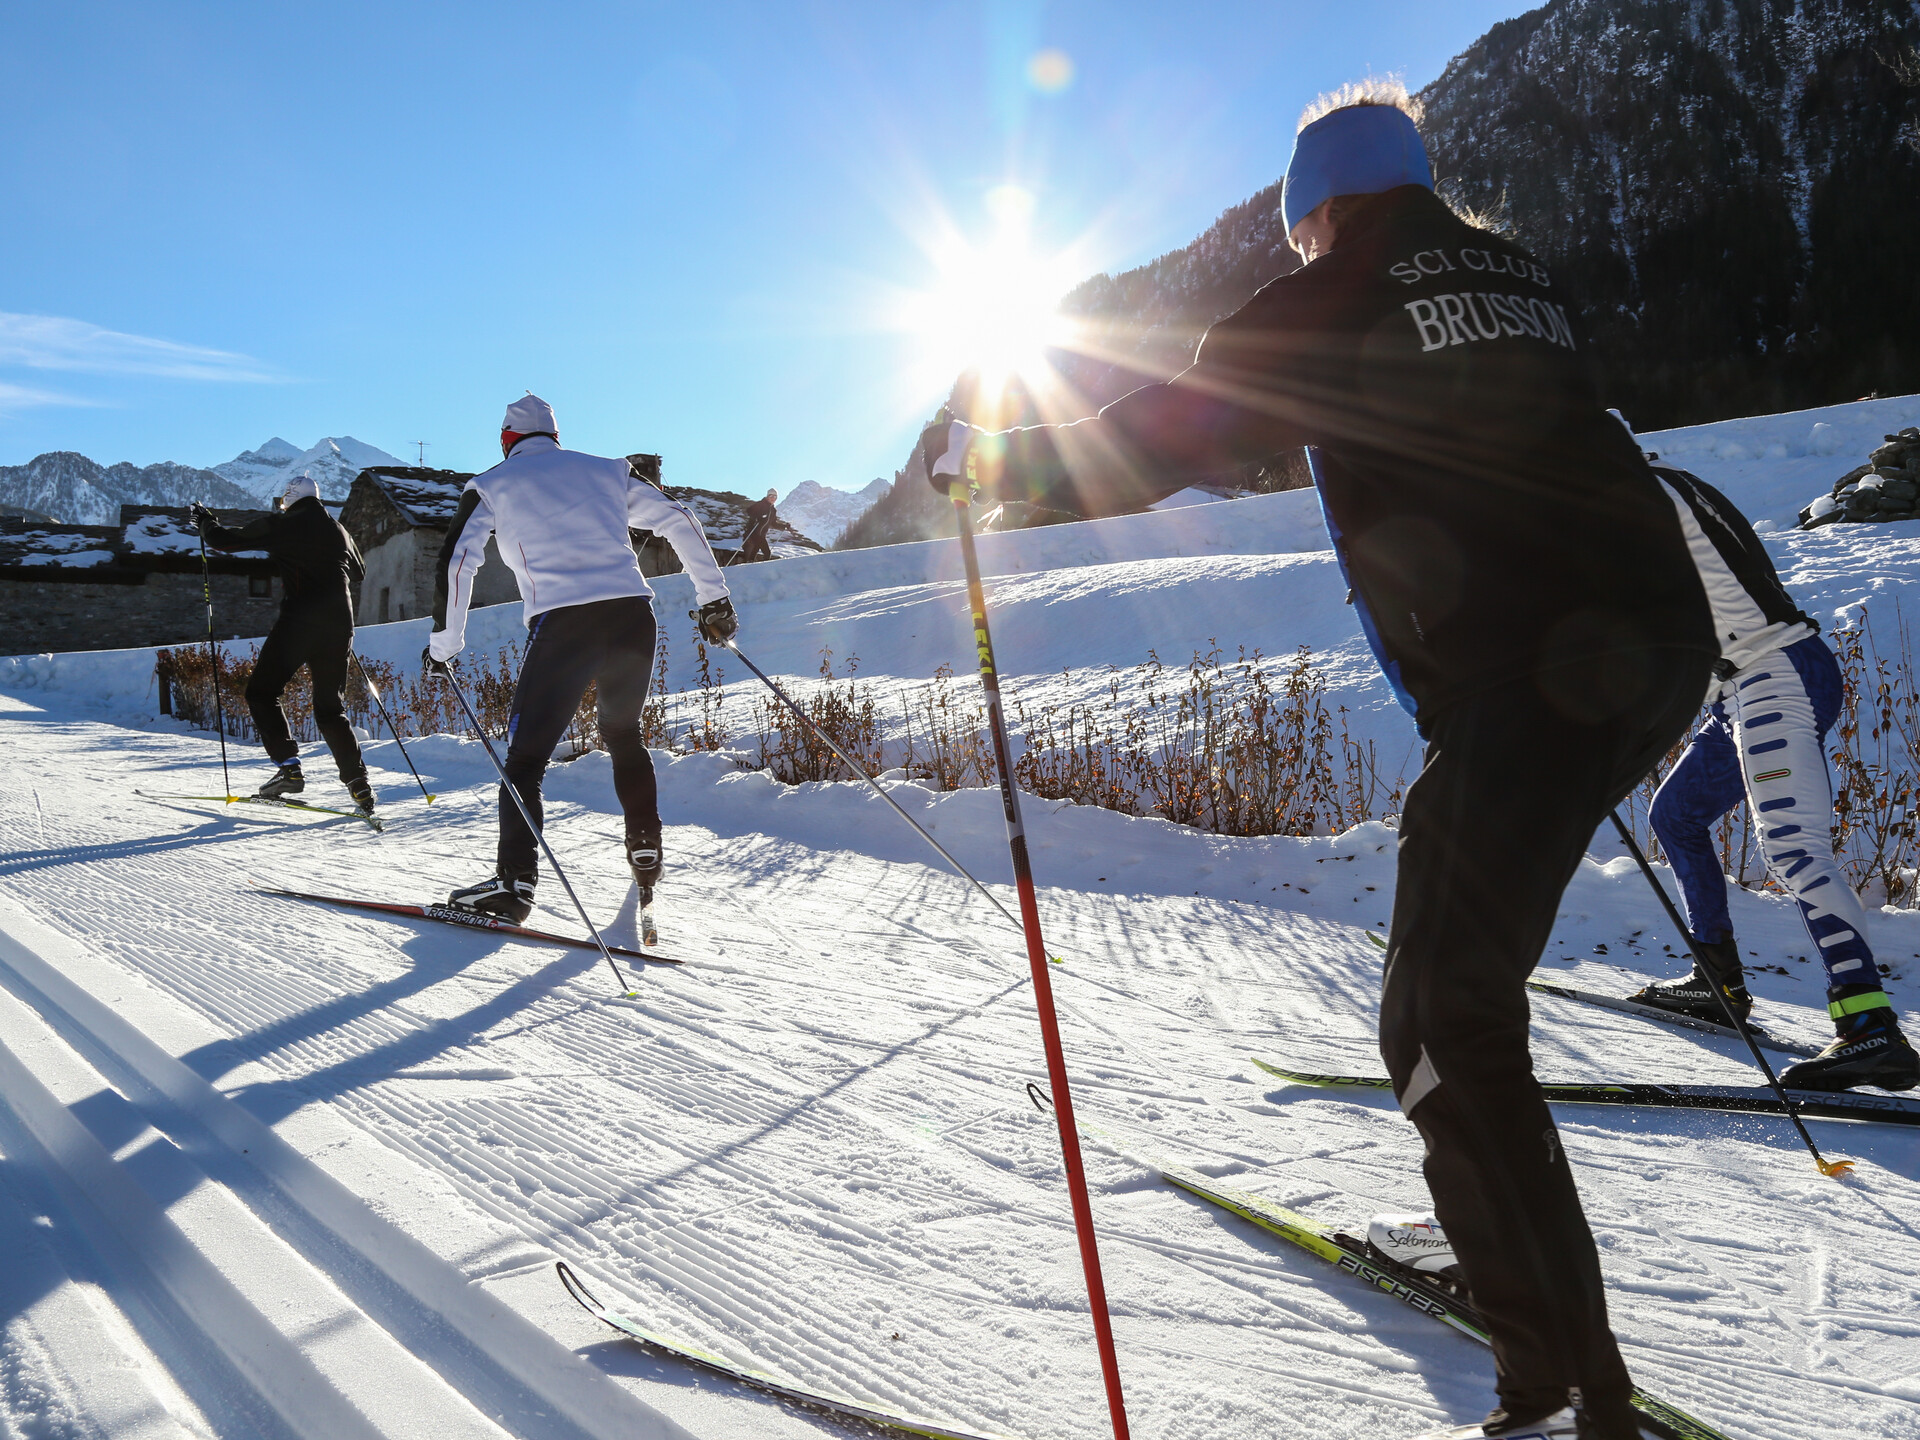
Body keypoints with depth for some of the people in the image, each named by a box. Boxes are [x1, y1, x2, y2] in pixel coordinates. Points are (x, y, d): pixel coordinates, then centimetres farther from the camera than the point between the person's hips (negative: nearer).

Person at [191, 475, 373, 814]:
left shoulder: (283, 524, 2)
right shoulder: (339, 530, 17)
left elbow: (225, 539, 5)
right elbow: (358, 573, 33)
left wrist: (205, 521, 24)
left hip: (298, 621, -5)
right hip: (339, 623, 5)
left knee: (261, 692, 9)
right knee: (330, 708, 11)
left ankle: (288, 767, -4)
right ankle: (359, 784, 0)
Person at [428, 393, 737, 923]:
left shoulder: (490, 486, 15)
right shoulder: (606, 470, 22)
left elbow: (457, 562, 4)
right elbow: (679, 522, 18)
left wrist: (443, 643, 12)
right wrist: (713, 598, 20)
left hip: (562, 624, -4)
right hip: (633, 615, 4)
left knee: (525, 754, 2)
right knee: (623, 735, 25)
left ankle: (515, 879, -9)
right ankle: (645, 851, 20)